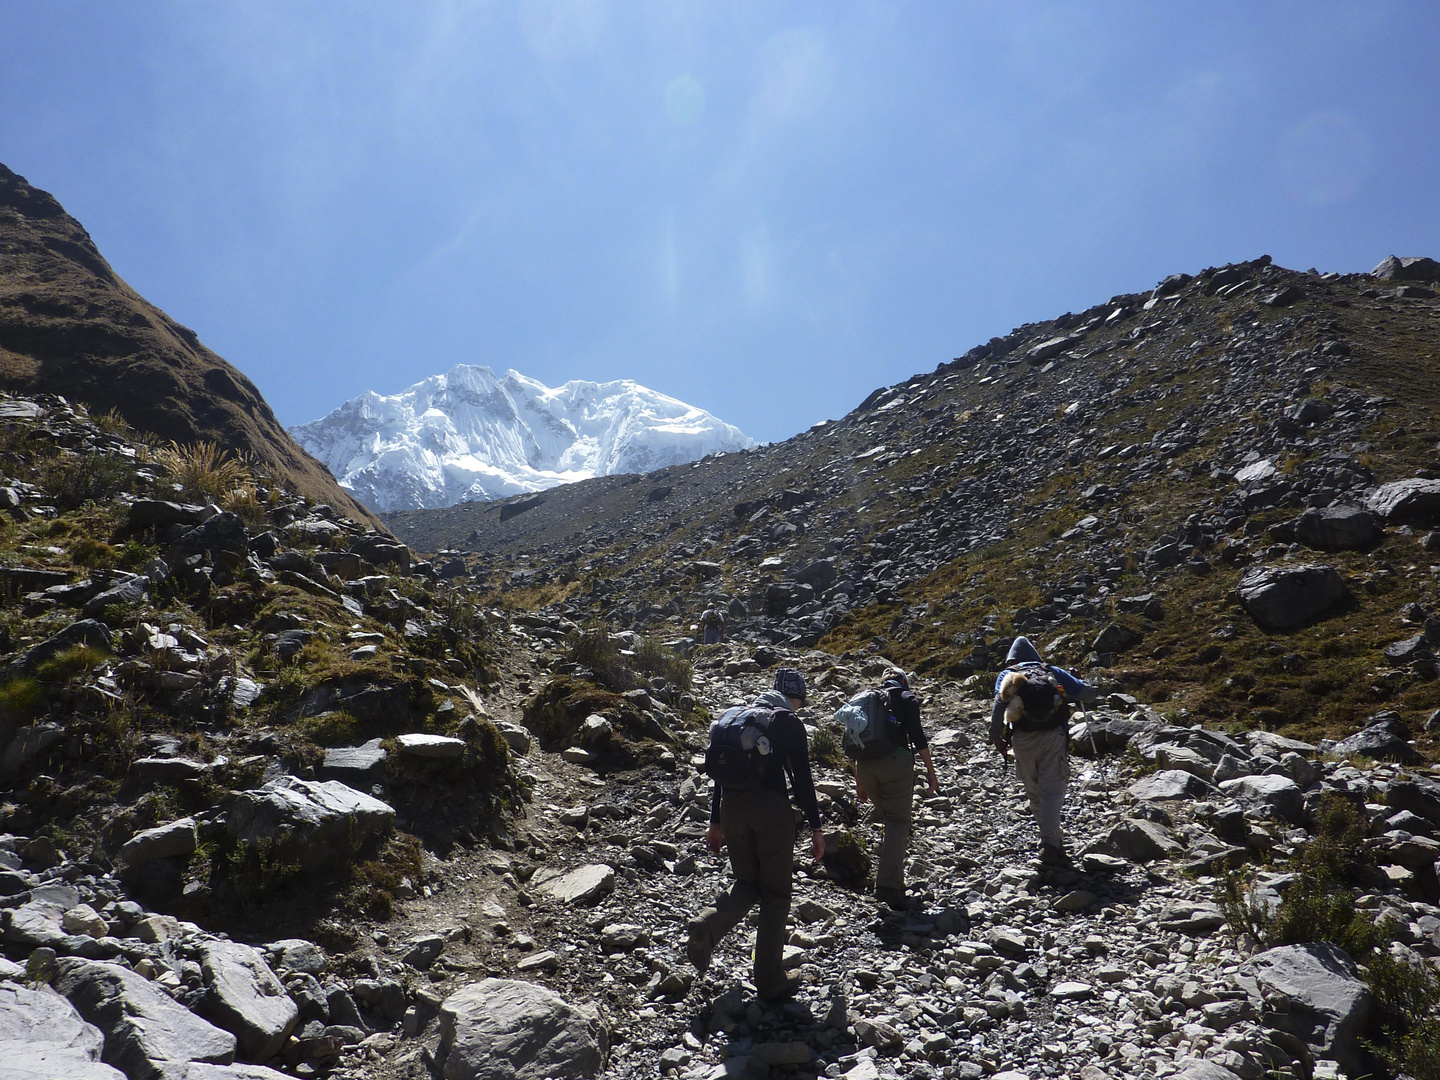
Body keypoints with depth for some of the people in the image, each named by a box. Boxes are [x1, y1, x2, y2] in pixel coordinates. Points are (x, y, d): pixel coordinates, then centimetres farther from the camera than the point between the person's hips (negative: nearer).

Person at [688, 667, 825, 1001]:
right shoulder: (789, 723, 1)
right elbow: (802, 779, -4)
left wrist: (715, 822, 20)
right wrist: (815, 827, 1)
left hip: (732, 807, 5)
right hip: (772, 807, -5)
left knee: (747, 884, 19)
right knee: (775, 893, 7)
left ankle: (706, 926, -10)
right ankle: (771, 982, 10)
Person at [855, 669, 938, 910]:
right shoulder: (907, 698, 9)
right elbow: (917, 735, -3)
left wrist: (859, 782, 23)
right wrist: (930, 771, 1)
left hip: (866, 764, 5)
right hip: (895, 761, -5)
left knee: (885, 819, 20)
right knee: (898, 822, -3)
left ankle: (893, 879, 24)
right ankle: (889, 884, -16)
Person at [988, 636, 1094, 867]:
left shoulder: (1007, 675, 12)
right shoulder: (1053, 672, 15)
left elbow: (999, 705, -5)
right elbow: (1088, 694, 12)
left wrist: (997, 737, -1)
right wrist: (1080, 681, 34)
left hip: (1023, 739, 0)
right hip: (1053, 736, 0)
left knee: (1034, 792, 16)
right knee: (1052, 791, -2)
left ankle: (1053, 837, 27)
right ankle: (1049, 844, -13)